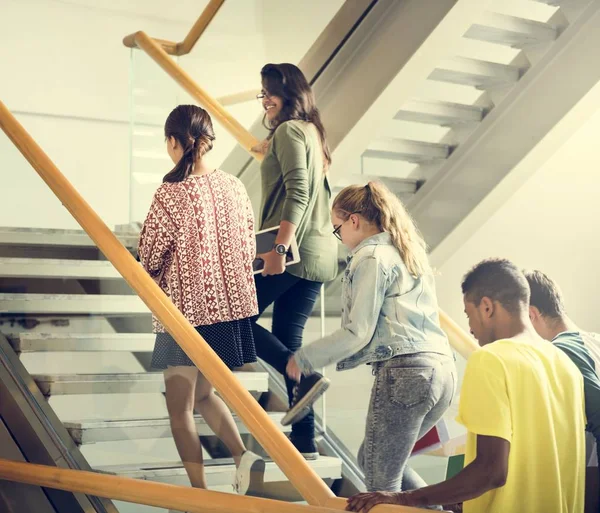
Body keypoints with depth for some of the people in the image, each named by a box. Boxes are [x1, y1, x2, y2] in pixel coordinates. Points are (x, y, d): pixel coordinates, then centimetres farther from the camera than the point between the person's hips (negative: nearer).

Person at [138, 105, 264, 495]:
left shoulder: (171, 193, -16)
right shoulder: (234, 187, 1)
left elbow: (150, 257, -8)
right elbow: (249, 248, 7)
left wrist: (157, 276, 13)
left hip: (186, 309, -6)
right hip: (232, 306, 6)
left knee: (180, 408, 8)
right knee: (203, 394, 24)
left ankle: (201, 493, 10)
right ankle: (244, 456, 6)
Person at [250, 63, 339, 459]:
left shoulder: (289, 131, -7)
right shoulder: (313, 133, 21)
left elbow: (297, 194, -18)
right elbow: (324, 195, 26)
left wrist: (280, 247, -22)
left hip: (292, 252, -9)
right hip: (319, 252, 9)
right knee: (288, 338, 9)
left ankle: (304, 377, -14)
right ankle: (305, 441, 6)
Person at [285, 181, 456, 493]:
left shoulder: (370, 257, -4)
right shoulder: (408, 252, 24)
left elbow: (359, 332, -9)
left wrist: (304, 358, 1)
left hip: (404, 373, -9)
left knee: (382, 483, -1)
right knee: (373, 459, 23)